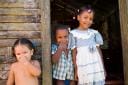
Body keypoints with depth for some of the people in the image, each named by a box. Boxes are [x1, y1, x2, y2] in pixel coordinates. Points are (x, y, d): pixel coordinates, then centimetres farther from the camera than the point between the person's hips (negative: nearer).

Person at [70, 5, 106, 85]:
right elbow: (74, 52, -2)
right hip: (83, 68, -3)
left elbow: (99, 50, 10)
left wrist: (103, 67, 9)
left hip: (97, 67, 3)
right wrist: (75, 70, -4)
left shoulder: (94, 33, 8)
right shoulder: (73, 34, -2)